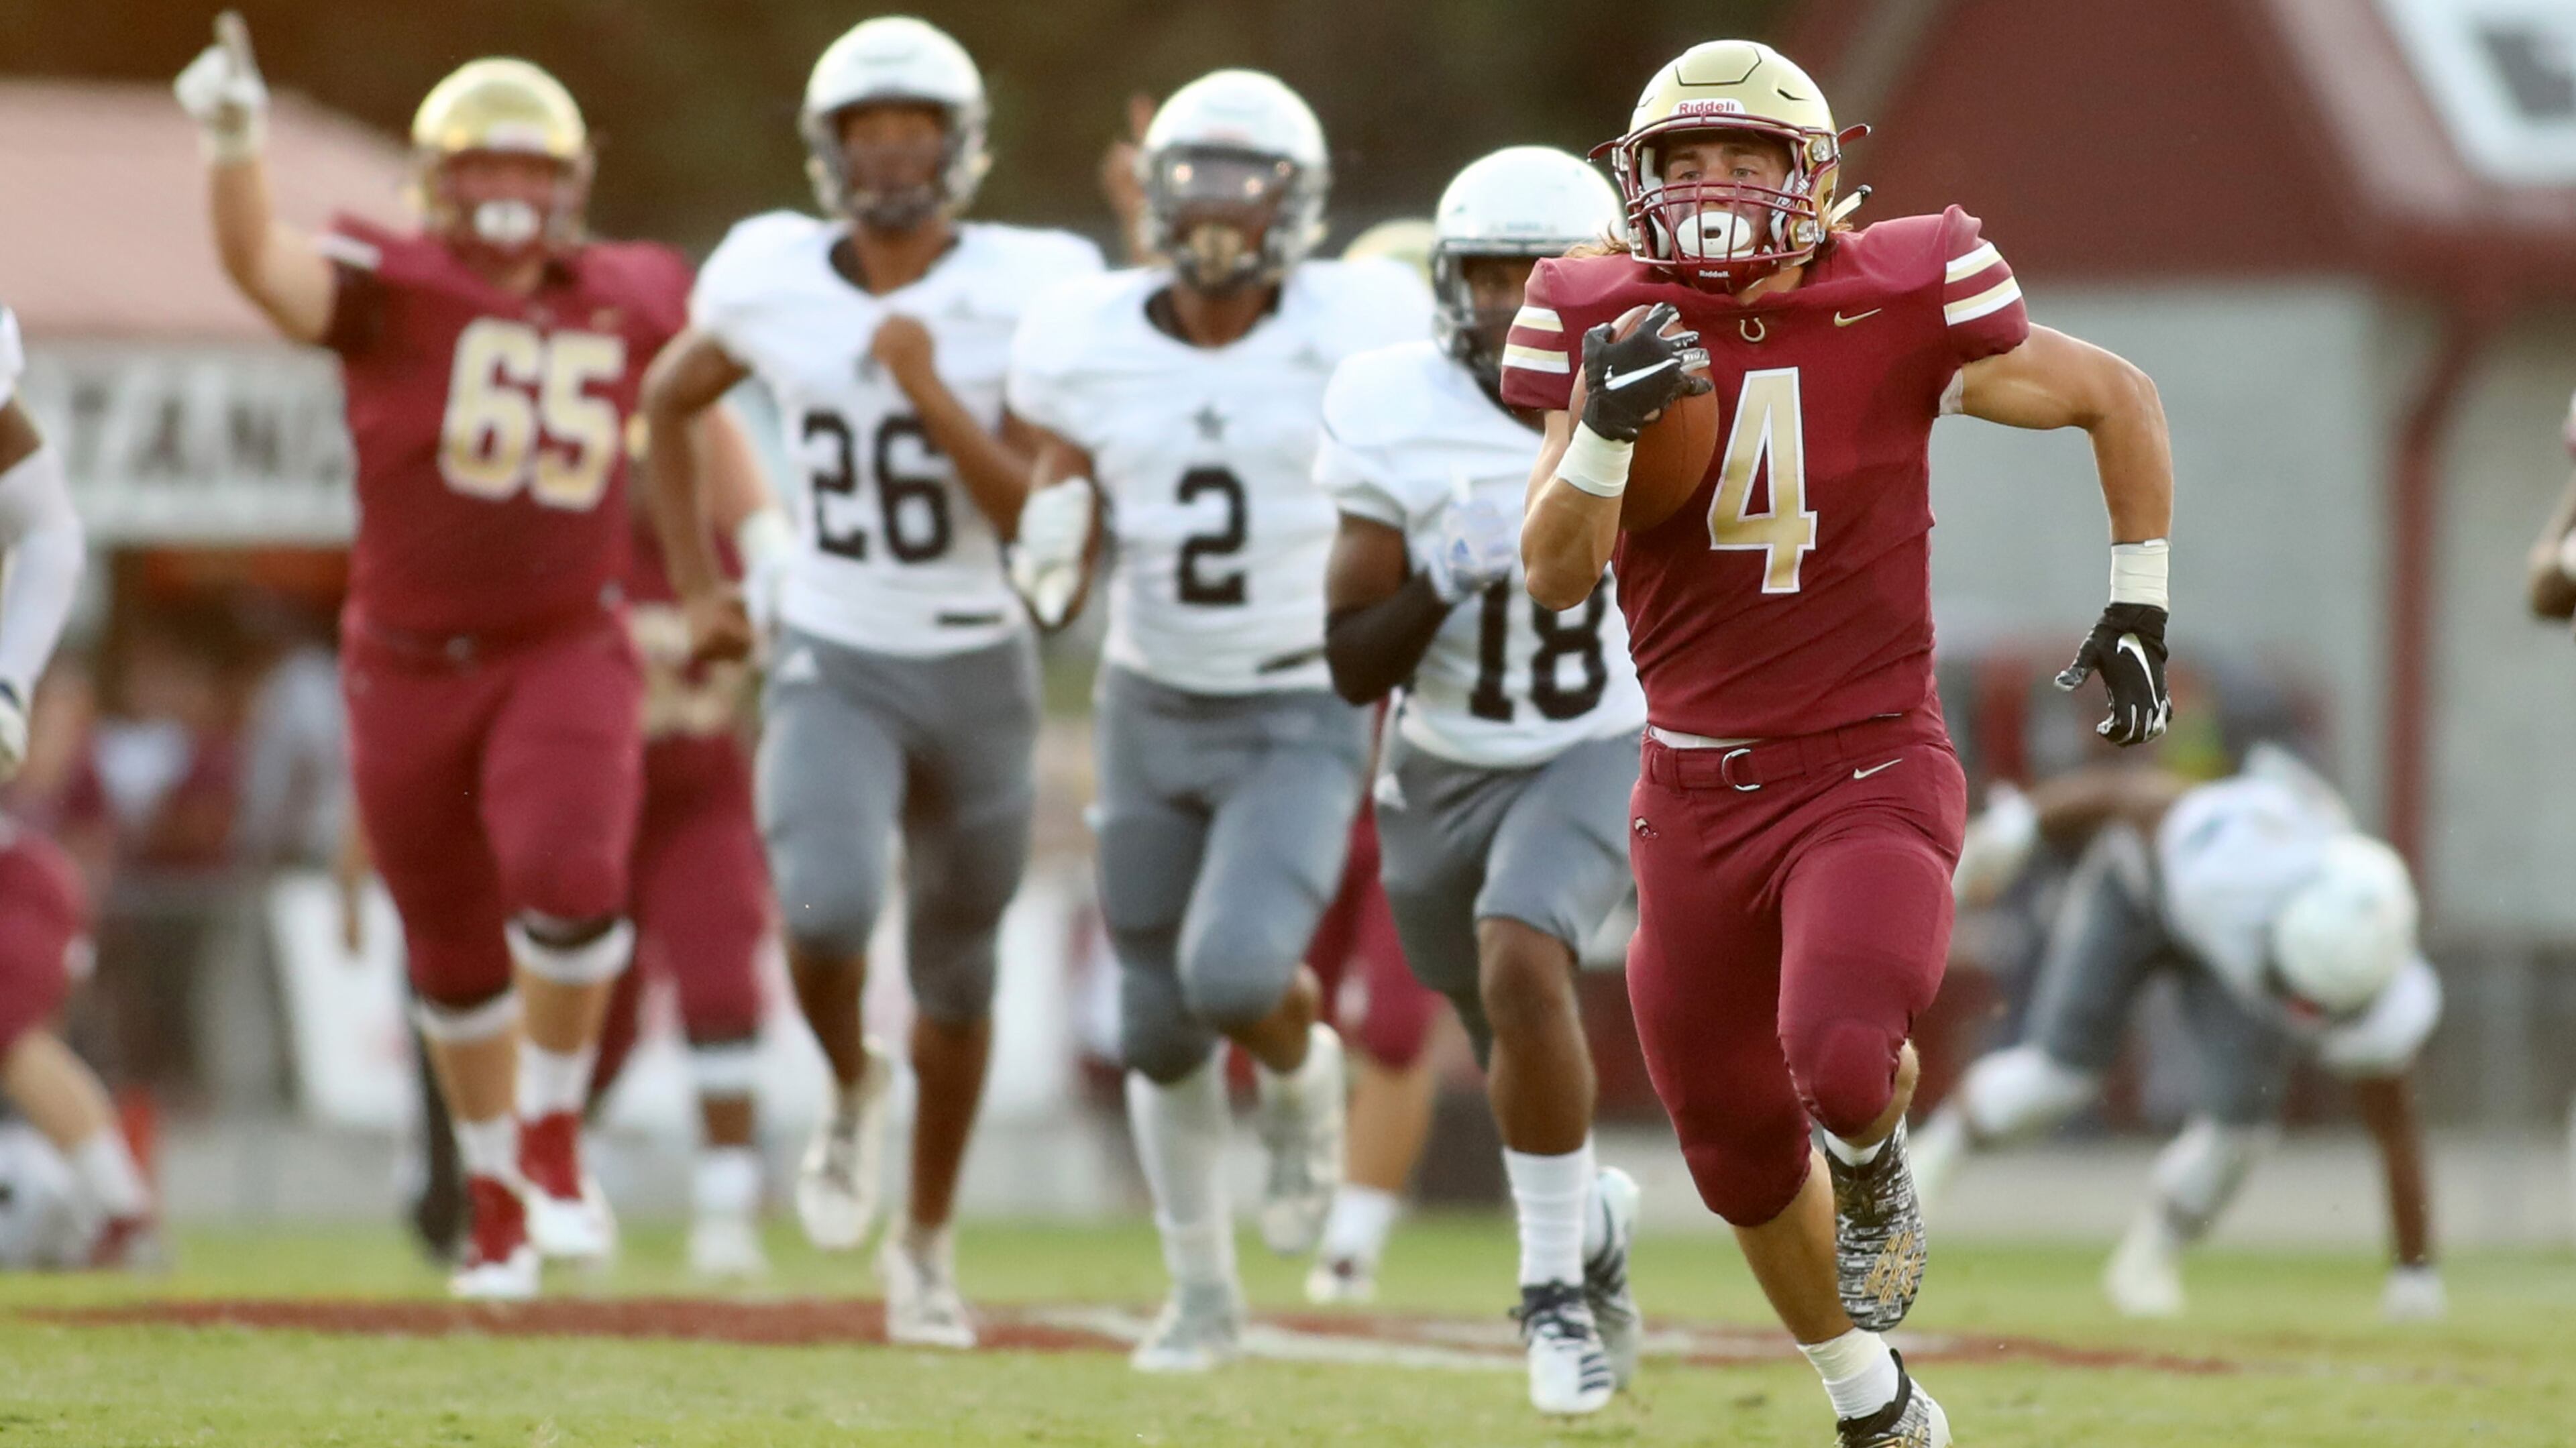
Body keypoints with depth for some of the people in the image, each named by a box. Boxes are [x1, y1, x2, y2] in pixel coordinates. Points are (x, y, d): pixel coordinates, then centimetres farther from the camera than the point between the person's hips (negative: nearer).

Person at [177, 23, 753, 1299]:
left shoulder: (629, 299, 2)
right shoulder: (391, 284, -9)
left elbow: (698, 418, 21)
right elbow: (261, 263, -28)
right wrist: (232, 143, -46)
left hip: (565, 653, 0)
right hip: (410, 664, 0)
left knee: (569, 884, -24)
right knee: (456, 956, 11)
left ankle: (551, 1140, -1)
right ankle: (499, 1207, 30)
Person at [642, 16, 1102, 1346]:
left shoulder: (1025, 300, -13)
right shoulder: (771, 283, -7)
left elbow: (1036, 519, -17)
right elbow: (667, 402, 14)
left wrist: (927, 389, -27)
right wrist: (694, 586, 9)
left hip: (978, 670, 0)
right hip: (833, 667, 0)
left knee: (955, 972, 13)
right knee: (826, 911, -26)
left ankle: (927, 1240, 34)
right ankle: (851, 1090, 8)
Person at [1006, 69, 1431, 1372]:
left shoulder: (1349, 336, -15)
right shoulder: (1091, 349, -7)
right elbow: (1053, 579, -2)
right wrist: (1053, 557, -24)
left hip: (1301, 726, -3)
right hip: (1151, 714, 3)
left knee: (1236, 975, -24)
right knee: (1162, 1032, 9)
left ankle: (1299, 1075, 13)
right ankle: (1202, 1292, 31)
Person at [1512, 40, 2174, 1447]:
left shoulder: (1897, 316, -10)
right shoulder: (1618, 333, -3)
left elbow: (2117, 397, 5)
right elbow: (1556, 577, -10)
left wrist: (2138, 604, 5)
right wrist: (1607, 426, -26)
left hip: (1871, 776, -4)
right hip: (1694, 792, 4)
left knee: (1839, 1061, -30)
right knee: (1740, 1154, 13)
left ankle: (1876, 1169, 9)